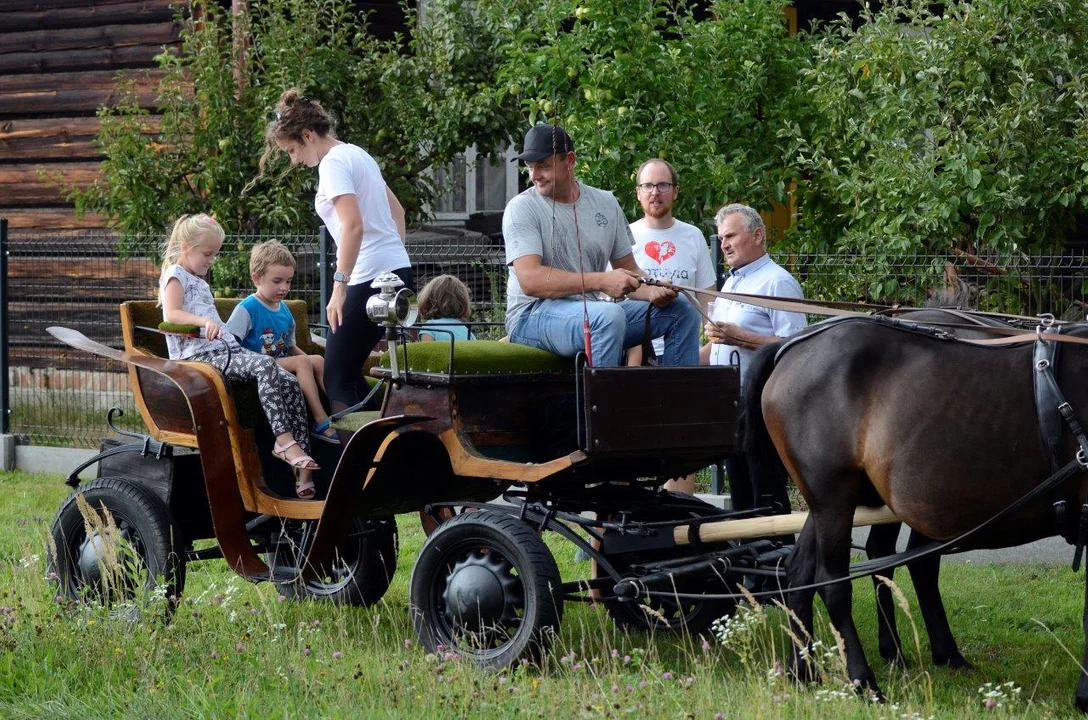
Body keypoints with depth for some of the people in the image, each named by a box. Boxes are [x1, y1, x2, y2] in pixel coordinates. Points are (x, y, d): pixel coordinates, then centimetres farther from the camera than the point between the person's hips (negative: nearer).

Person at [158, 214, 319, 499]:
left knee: (290, 382, -12)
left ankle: (302, 468, -21)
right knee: (265, 365, -34)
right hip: (199, 355, -9)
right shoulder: (176, 275, 2)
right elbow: (172, 313, -15)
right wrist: (204, 321, -29)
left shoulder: (200, 282, 32)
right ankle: (283, 440, -37)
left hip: (224, 350, 9)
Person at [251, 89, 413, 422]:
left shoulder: (333, 163, -11)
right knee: (349, 372, 11)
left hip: (372, 279, -10)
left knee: (338, 375, -6)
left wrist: (340, 285, -23)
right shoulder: (357, 154, 18)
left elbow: (353, 225, -23)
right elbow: (397, 212, 26)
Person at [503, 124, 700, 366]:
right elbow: (530, 280, -20)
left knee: (682, 311, 0)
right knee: (610, 315, -35)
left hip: (592, 312, 7)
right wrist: (602, 281, -26)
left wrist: (652, 291, -8)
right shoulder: (522, 208, -6)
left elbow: (629, 271, 17)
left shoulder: (606, 203, 12)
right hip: (532, 316, -7)